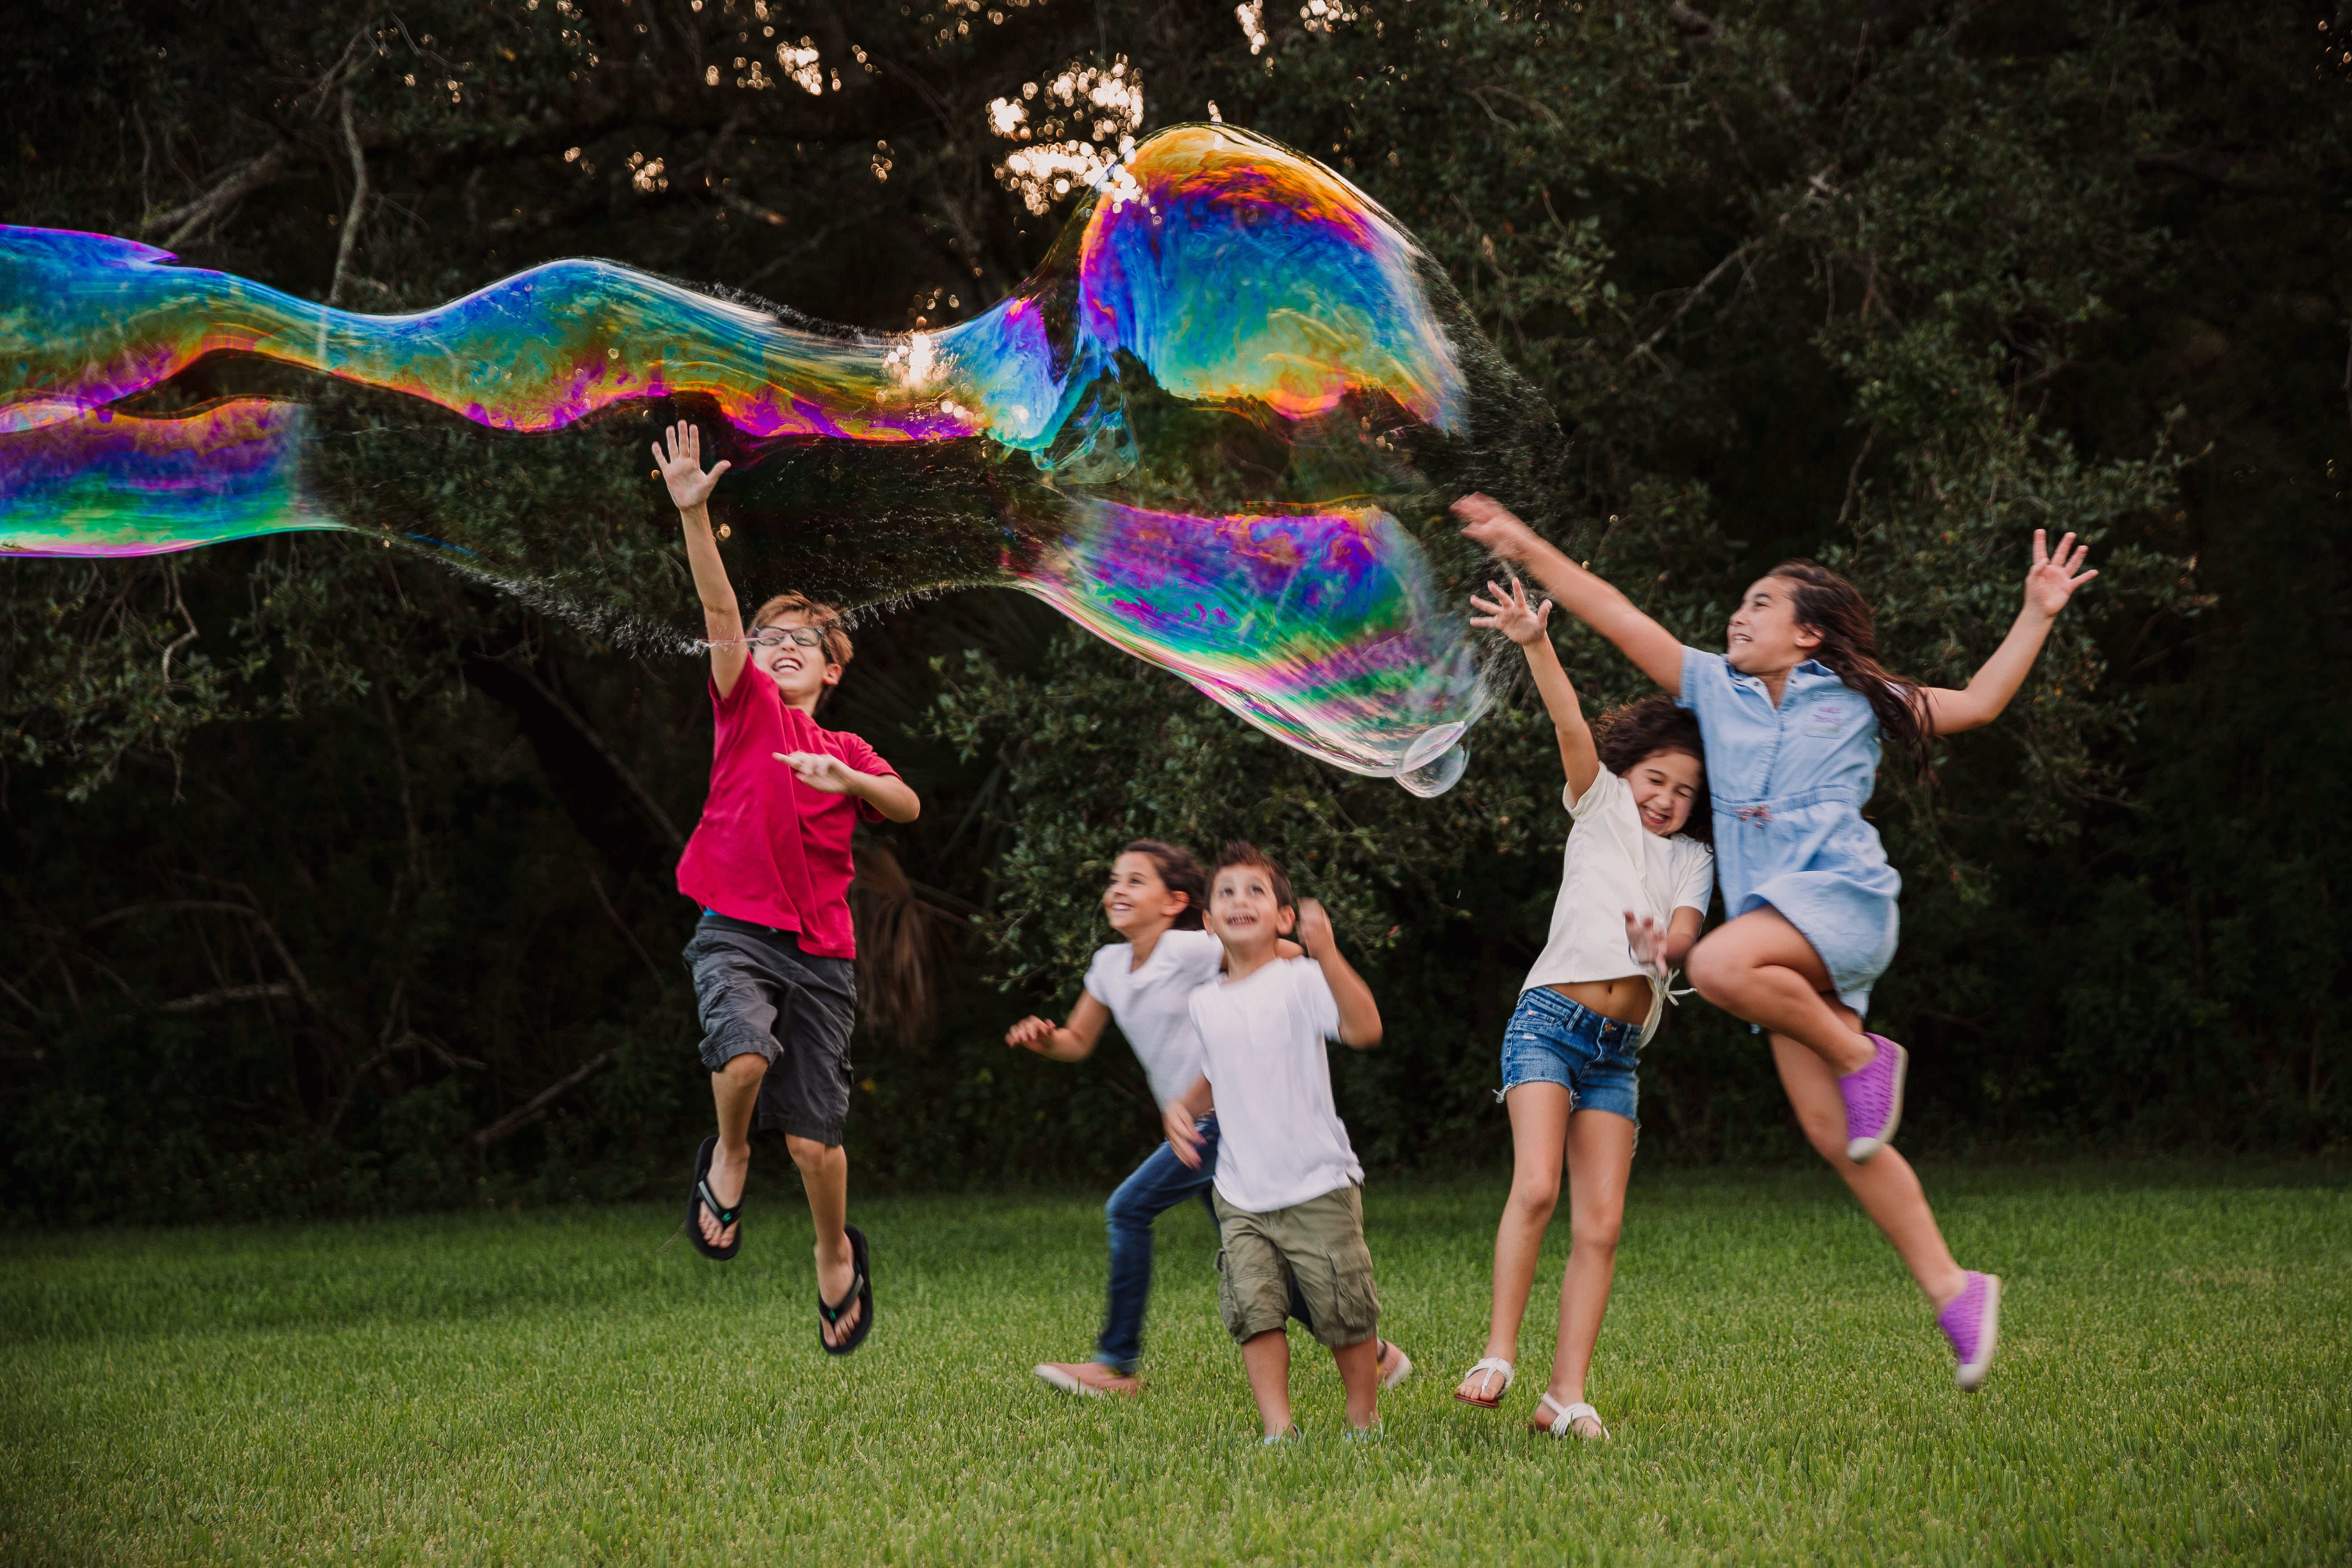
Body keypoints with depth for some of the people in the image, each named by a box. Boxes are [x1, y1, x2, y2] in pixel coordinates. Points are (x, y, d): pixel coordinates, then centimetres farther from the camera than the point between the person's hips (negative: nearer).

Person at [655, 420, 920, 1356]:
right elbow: (720, 616, -7)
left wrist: (845, 777, -21)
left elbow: (907, 806, -3)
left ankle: (837, 1254, 28)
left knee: (814, 1136, 0)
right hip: (736, 931, -2)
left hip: (821, 952, 2)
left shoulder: (848, 752, 15)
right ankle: (728, 1158, 0)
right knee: (745, 1050, -32)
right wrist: (694, 516, -20)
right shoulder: (748, 708, 7)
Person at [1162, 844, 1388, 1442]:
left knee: (1343, 1311, 2)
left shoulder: (1300, 982, -8)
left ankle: (1364, 1424, 20)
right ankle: (1278, 1429, -5)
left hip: (1318, 1188, -4)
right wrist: (1183, 1107, 8)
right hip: (1242, 1196, 4)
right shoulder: (1205, 1002, 10)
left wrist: (1327, 955, -37)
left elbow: (1365, 1028, -27)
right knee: (1254, 1309, -8)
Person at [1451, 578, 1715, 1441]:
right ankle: (1498, 1354, -15)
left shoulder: (1693, 860, 18)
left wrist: (1662, 942, -26)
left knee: (1600, 1224, -4)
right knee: (1536, 1186, -22)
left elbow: (1685, 931, -1)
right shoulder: (1601, 806, 10)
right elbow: (1571, 724, -7)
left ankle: (1566, 1394, -3)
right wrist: (1536, 644, -23)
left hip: (1619, 1050, 4)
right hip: (1550, 1019, -4)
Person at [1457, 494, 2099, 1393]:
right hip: (1780, 928, 5)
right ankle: (1952, 1292, 4)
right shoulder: (1715, 687, 18)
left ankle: (1864, 1058, -14)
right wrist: (1528, 550, 9)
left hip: (1843, 898, -5)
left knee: (1720, 965, -35)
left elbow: (1978, 704, 13)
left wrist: (2037, 614, 7)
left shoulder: (1856, 700, 10)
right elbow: (1617, 618, 14)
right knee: (1832, 1136, -2)